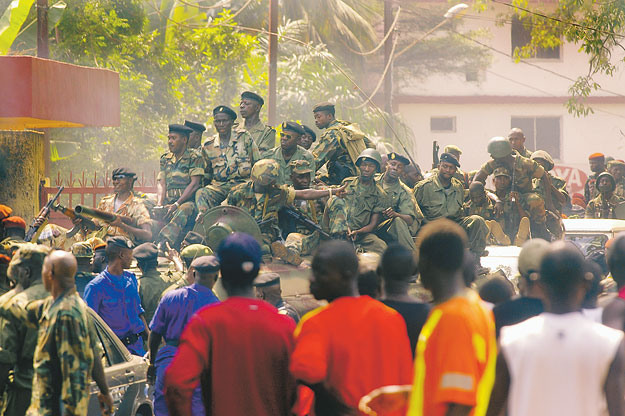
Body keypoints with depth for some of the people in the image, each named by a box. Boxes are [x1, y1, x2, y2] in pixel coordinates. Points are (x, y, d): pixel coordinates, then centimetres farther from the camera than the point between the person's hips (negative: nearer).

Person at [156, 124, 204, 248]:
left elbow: (194, 184, -7)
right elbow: (161, 183, 12)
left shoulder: (194, 157, 2)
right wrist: (160, 204, -8)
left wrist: (176, 205, -16)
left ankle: (162, 244, -58)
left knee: (183, 211, -40)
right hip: (168, 203, 6)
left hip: (187, 201, -6)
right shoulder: (165, 159, 20)